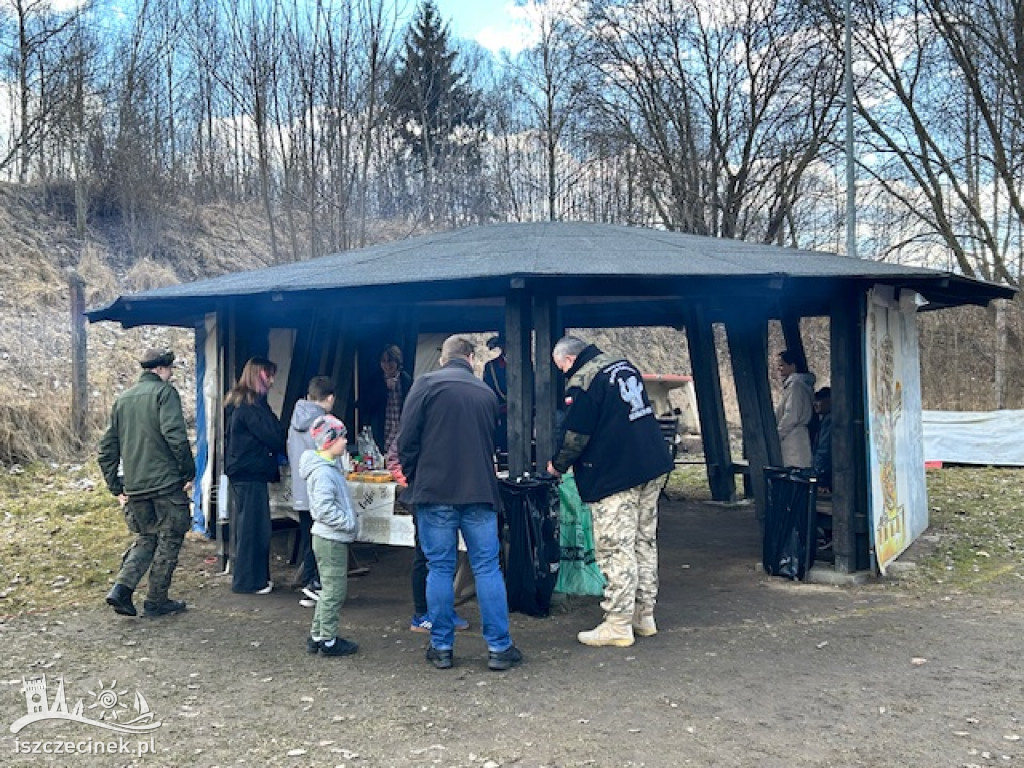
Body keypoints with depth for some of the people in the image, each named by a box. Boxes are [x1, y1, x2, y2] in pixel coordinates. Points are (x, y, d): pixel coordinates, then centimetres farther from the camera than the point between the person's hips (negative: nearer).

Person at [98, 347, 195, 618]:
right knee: (169, 540, 7)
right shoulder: (165, 392, -6)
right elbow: (175, 435, -20)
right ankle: (156, 601, 11)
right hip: (167, 483, -6)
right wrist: (189, 472, -11)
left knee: (145, 538, 19)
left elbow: (107, 447, 15)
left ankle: (121, 588, 1)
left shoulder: (123, 399, 14)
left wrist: (116, 487, 18)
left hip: (134, 486, 6)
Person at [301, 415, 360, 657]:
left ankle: (316, 636, 26)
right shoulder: (323, 472, -19)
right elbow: (325, 509, -26)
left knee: (331, 589, 17)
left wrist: (349, 522, 14)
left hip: (333, 538, 10)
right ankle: (328, 640, 7)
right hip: (331, 539, -10)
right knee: (334, 589, -2)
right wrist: (349, 522, -19)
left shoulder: (331, 467, 13)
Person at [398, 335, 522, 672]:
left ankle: (441, 647, 12)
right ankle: (499, 647, 8)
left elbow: (407, 439, -5)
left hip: (435, 492, -2)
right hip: (480, 492, 2)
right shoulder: (486, 393, 11)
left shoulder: (426, 384, -1)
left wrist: (413, 476, 9)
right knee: (487, 569, 6)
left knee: (439, 569, 6)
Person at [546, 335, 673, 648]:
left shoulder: (581, 382, -13)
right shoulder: (623, 364, 12)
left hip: (615, 476, -9)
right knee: (645, 543, 14)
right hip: (654, 467, 9)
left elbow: (575, 436, -11)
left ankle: (617, 625, 4)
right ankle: (644, 616, 24)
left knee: (616, 550, -2)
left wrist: (558, 464, 5)